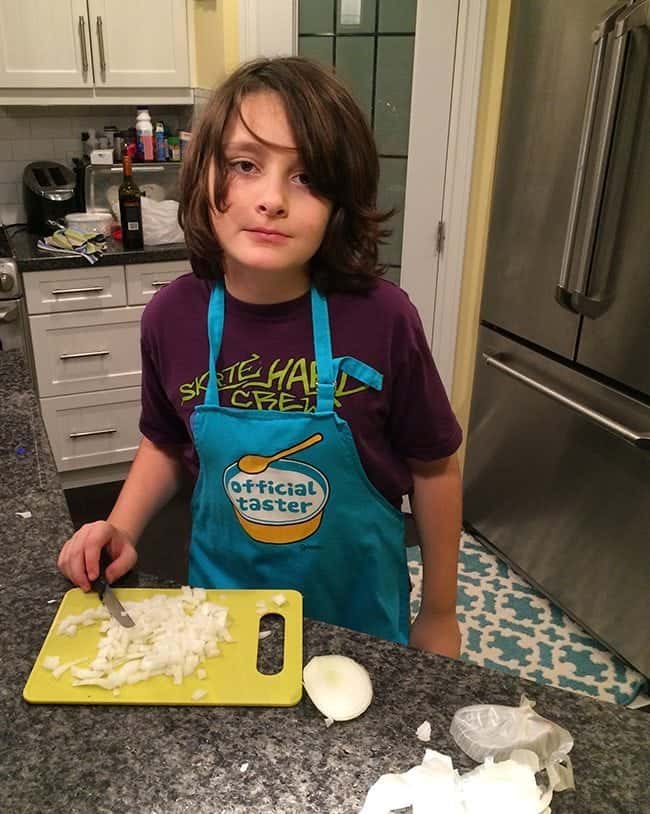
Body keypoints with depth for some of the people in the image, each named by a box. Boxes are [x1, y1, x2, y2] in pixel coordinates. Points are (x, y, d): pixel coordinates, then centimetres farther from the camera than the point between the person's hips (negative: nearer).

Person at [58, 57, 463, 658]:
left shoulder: (380, 317, -24)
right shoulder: (172, 317, -15)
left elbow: (434, 468, -10)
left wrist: (439, 617, -1)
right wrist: (121, 529, -11)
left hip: (358, 609, -1)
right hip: (223, 597, 2)